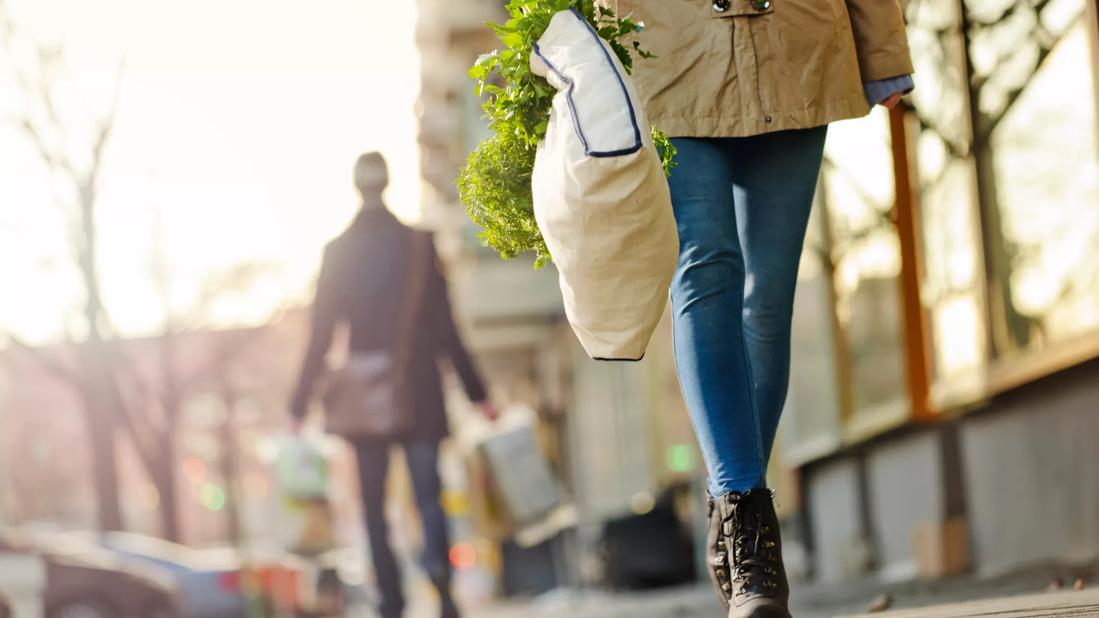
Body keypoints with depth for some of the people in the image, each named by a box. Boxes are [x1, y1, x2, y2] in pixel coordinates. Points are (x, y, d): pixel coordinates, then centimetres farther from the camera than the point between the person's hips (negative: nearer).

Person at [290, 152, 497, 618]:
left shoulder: (338, 252, -1)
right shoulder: (418, 244, 0)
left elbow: (321, 336, -1)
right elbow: (444, 327, -1)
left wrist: (299, 405, 5)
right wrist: (476, 392, 5)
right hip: (419, 392, 0)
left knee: (373, 502, 7)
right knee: (428, 493, 1)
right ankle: (438, 564, -26)